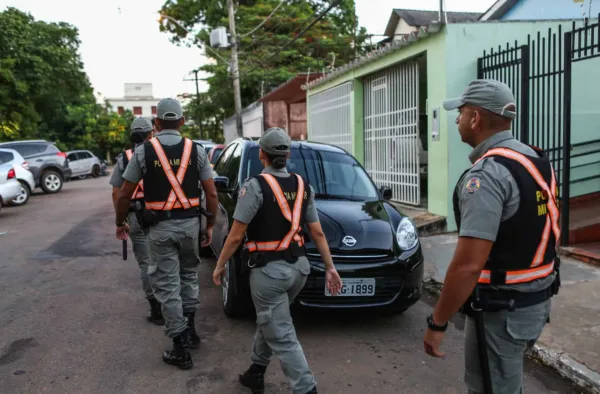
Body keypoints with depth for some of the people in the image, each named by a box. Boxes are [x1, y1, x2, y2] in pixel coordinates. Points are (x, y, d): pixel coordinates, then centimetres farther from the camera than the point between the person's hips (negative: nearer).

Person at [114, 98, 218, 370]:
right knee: (188, 275, 24)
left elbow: (124, 194, 0)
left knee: (167, 285, 5)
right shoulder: (196, 150, 0)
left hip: (160, 226, -2)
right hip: (190, 223, 2)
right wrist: (210, 225, 10)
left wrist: (120, 223, 15)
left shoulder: (144, 151, -4)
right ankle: (190, 329, 29)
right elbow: (211, 193, -1)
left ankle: (180, 349, 10)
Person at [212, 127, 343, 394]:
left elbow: (236, 235, -14)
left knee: (282, 337, 2)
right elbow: (317, 233, 5)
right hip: (298, 266, 7)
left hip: (269, 269, -7)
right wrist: (330, 267, 11)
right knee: (269, 322, 25)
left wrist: (219, 266, -1)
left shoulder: (256, 186, -14)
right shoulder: (303, 186, 5)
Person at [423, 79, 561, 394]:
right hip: (538, 298, 9)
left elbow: (468, 265, -29)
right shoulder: (536, 161, 5)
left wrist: (437, 323, -19)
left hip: (501, 309, -9)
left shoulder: (486, 174, -24)